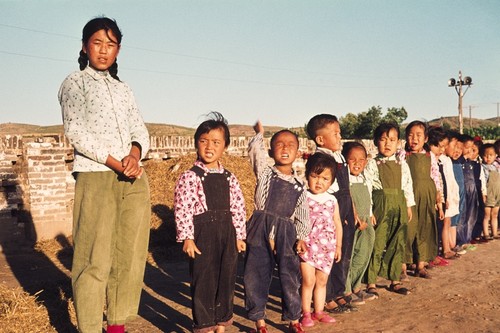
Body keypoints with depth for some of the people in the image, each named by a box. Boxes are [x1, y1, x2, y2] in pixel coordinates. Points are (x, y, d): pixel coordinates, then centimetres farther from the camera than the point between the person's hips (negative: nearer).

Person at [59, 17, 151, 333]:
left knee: (130, 257, 5)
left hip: (135, 180, 5)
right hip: (95, 178, -5)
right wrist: (116, 163, -14)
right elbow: (76, 131, -6)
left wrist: (134, 155, -9)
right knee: (95, 261, -7)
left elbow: (141, 131, 14)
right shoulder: (75, 83, 7)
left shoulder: (124, 89, 22)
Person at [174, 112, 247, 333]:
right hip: (202, 234, -5)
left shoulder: (229, 178, 9)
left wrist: (240, 235, 8)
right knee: (203, 280, 2)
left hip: (226, 233, 5)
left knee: (226, 279, 12)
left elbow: (238, 208, 11)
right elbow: (182, 209, -11)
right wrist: (187, 238, -15)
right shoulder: (190, 177, -7)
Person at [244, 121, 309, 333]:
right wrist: (260, 133, 11)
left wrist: (301, 238, -4)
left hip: (287, 233, 1)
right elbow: (255, 149, -7)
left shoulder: (299, 184, 9)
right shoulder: (264, 173, 5)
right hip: (260, 230, -1)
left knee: (290, 276, 5)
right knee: (256, 276, 3)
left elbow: (302, 215, 8)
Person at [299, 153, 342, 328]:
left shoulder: (332, 200, 6)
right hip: (307, 246, -4)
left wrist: (338, 246, 15)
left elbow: (337, 224, 14)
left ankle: (319, 311, 26)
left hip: (327, 248, 4)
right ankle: (306, 313, 12)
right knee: (308, 280, -2)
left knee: (322, 281, 13)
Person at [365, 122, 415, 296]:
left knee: (398, 245, 10)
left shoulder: (402, 164, 10)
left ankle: (395, 281, 23)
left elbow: (408, 185, 14)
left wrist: (409, 207, 12)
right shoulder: (372, 164, -3)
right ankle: (371, 283, 8)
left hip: (399, 207, 4)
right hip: (380, 207, -4)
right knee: (377, 245, -2)